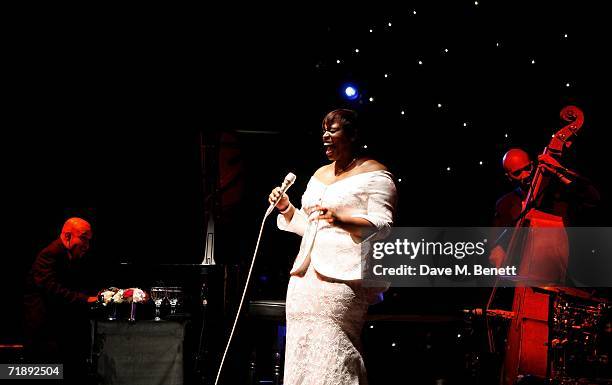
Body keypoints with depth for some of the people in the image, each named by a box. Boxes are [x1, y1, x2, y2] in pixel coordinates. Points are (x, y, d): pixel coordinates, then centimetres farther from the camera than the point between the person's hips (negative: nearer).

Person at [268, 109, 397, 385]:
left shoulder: (374, 174, -1)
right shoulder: (320, 175, 23)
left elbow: (382, 226, -11)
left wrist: (340, 220, -25)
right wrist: (287, 209, 12)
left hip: (342, 276, -8)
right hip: (308, 273, 8)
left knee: (331, 350, -16)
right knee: (302, 350, 1)